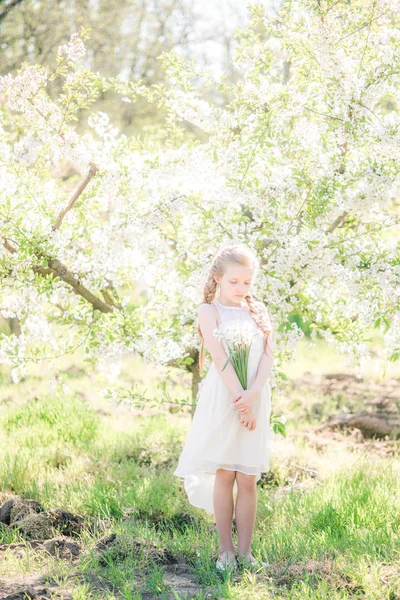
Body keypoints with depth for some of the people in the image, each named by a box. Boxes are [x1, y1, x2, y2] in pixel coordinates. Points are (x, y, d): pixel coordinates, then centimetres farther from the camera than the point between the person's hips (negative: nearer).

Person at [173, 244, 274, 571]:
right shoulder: (210, 311, -1)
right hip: (221, 400, -3)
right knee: (224, 475, 1)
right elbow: (219, 358, -11)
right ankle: (226, 550, 9)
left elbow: (268, 355, 0)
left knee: (248, 479, 3)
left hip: (255, 401, 3)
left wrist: (253, 393, -16)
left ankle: (245, 551, 8)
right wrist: (239, 399, -19)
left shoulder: (258, 312, 10)